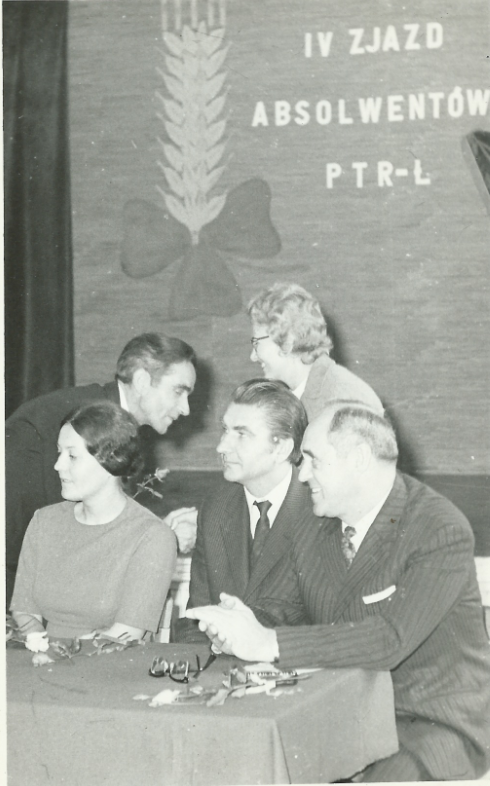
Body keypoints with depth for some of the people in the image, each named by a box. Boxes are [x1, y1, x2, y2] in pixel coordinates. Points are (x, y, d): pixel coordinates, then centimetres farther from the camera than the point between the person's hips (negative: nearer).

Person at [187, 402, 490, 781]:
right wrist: (241, 631, -16)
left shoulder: (443, 531, -16)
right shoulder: (312, 539, 5)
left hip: (435, 723, -5)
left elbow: (391, 640, -26)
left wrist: (266, 643, -29)